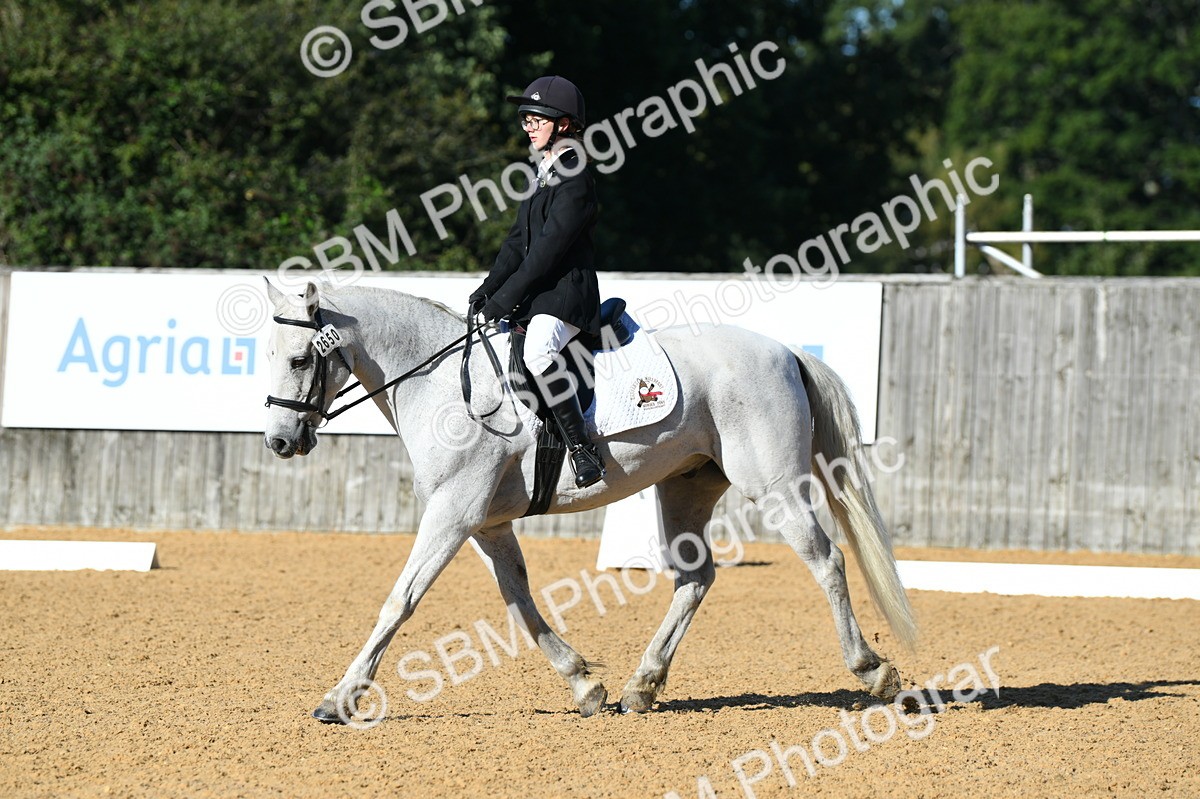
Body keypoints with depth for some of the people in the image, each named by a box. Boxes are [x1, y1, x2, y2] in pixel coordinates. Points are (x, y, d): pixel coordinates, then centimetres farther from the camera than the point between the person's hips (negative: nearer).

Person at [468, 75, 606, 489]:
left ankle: (583, 449, -31)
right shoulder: (543, 175, 17)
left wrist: (506, 298, -21)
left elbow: (548, 248, -19)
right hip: (537, 292, 11)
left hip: (568, 291, -11)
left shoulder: (574, 179, -13)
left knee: (537, 351, -35)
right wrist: (488, 289, 5)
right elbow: (519, 240, 17)